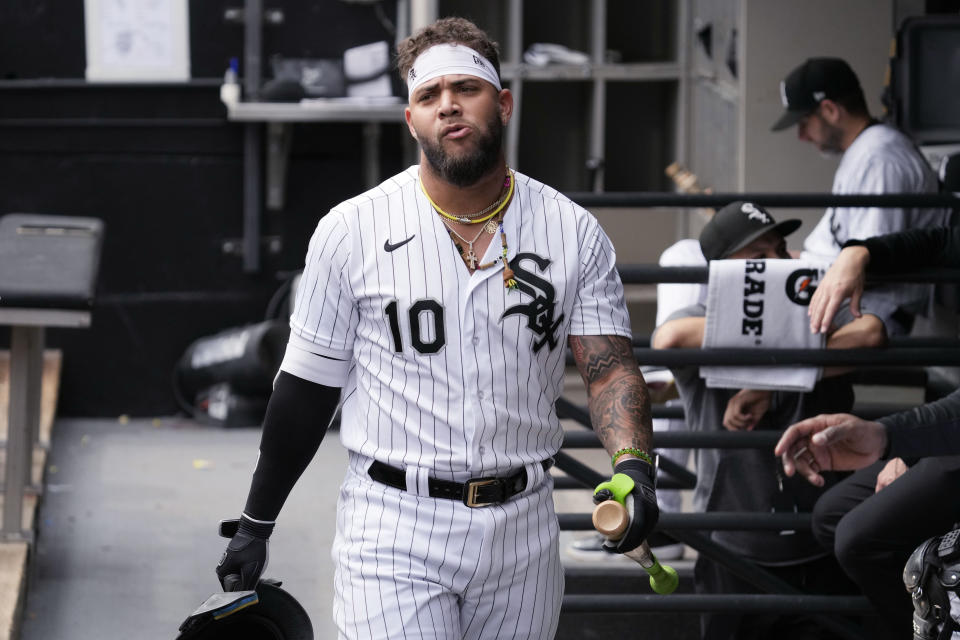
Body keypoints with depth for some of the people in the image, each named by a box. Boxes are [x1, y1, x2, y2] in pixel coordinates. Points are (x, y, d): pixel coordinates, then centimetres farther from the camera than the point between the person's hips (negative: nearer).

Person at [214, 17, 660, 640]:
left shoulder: (574, 232, 4)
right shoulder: (352, 231, -1)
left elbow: (609, 365, -4)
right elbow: (307, 387, 5)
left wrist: (633, 464, -24)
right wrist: (255, 524, 8)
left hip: (522, 529, 2)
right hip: (394, 531, -2)